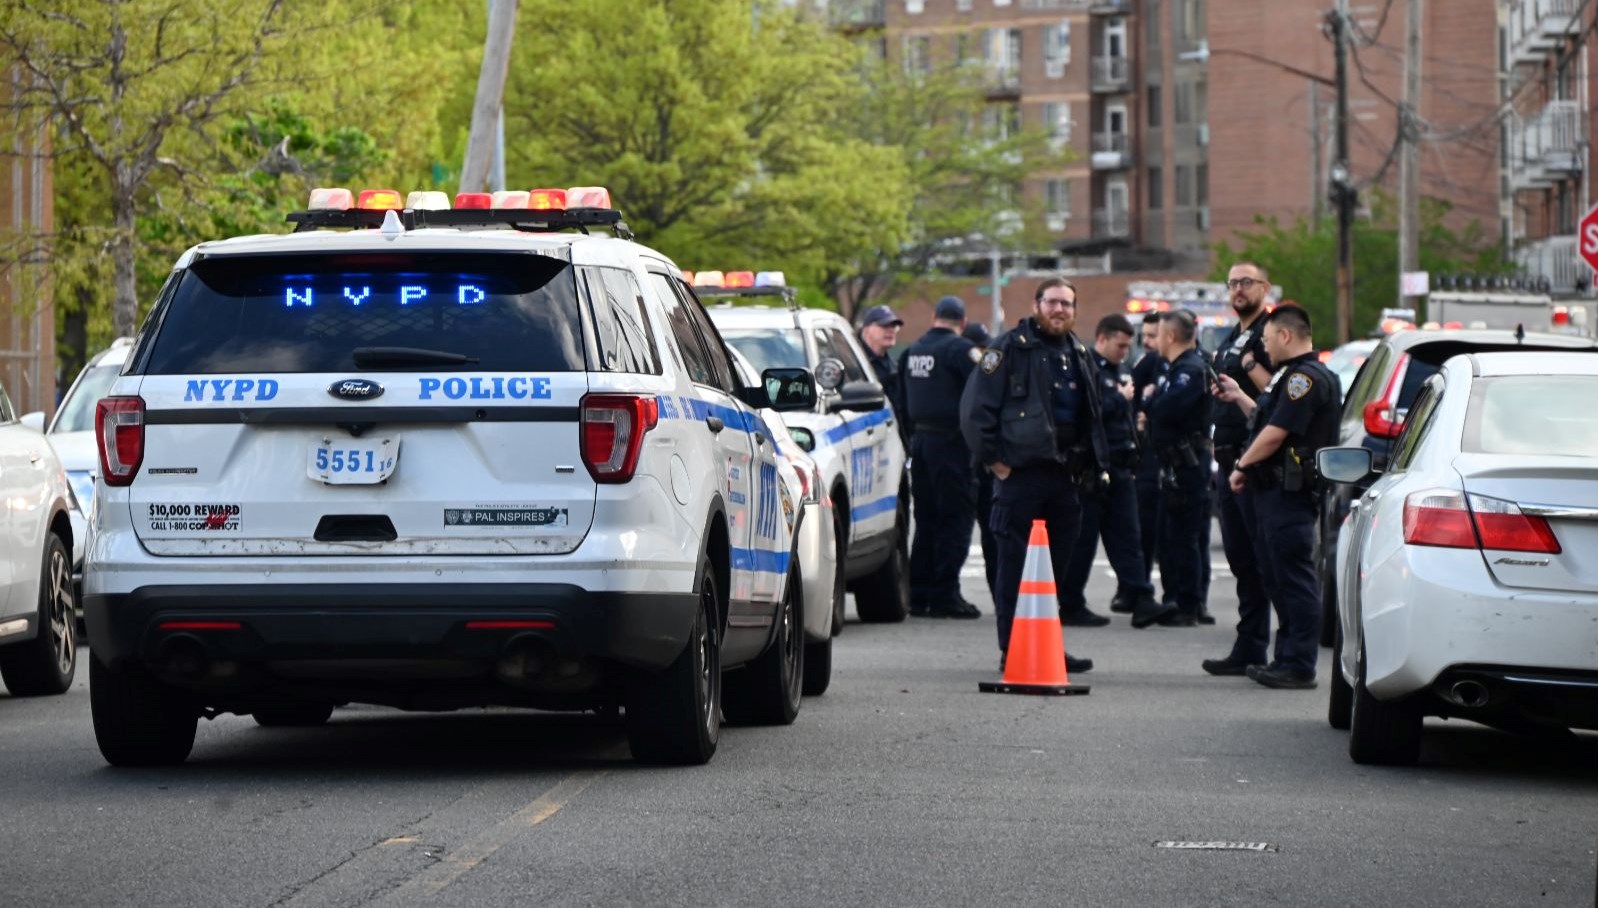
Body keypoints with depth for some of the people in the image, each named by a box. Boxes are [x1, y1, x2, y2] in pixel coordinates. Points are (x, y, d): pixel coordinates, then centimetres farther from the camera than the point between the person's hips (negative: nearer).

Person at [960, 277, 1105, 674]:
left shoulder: (1079, 356, 17)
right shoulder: (1011, 349, -5)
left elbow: (1091, 415, 29)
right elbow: (975, 408, -9)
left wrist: (1088, 465, 19)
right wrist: (992, 459, -11)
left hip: (1064, 477, 7)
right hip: (1020, 474, -7)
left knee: (1056, 567, 9)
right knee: (1016, 567, -5)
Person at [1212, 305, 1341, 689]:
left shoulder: (1306, 377, -14)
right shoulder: (1291, 375, 21)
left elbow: (1275, 434, -19)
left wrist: (1242, 465, -9)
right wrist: (1239, 398, 27)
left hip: (1290, 494, -11)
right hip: (1273, 490, 11)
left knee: (1294, 578, -9)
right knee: (1279, 578, 14)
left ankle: (1299, 666, -9)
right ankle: (1286, 659, 19)